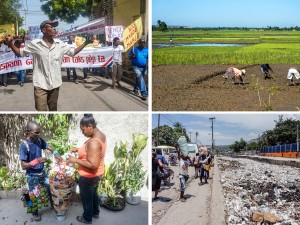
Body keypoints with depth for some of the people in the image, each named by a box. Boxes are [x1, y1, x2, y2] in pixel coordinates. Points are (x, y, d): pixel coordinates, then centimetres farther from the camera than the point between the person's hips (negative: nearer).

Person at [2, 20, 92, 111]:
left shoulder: (60, 44, 2)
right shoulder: (35, 44, -7)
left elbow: (73, 52, 15)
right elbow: (20, 52, 4)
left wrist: (85, 43, 7)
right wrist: (10, 43, -13)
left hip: (55, 84, 4)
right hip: (40, 85, -3)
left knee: (53, 110, 18)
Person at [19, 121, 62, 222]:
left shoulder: (39, 140, -9)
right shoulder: (24, 145, -25)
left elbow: (49, 147, 0)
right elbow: (23, 166, -24)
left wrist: (56, 153, -22)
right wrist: (36, 161, -37)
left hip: (42, 172, 6)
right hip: (32, 176, -6)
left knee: (51, 189, 21)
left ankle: (53, 205, 46)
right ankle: (35, 213, 38)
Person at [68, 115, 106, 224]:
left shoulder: (94, 142, -34)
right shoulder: (100, 135, -4)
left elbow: (92, 165, -34)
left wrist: (75, 160, -25)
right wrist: (78, 149, 2)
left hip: (88, 177, -9)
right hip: (97, 174, 9)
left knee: (86, 198, 16)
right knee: (93, 194, 30)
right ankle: (95, 213, 51)